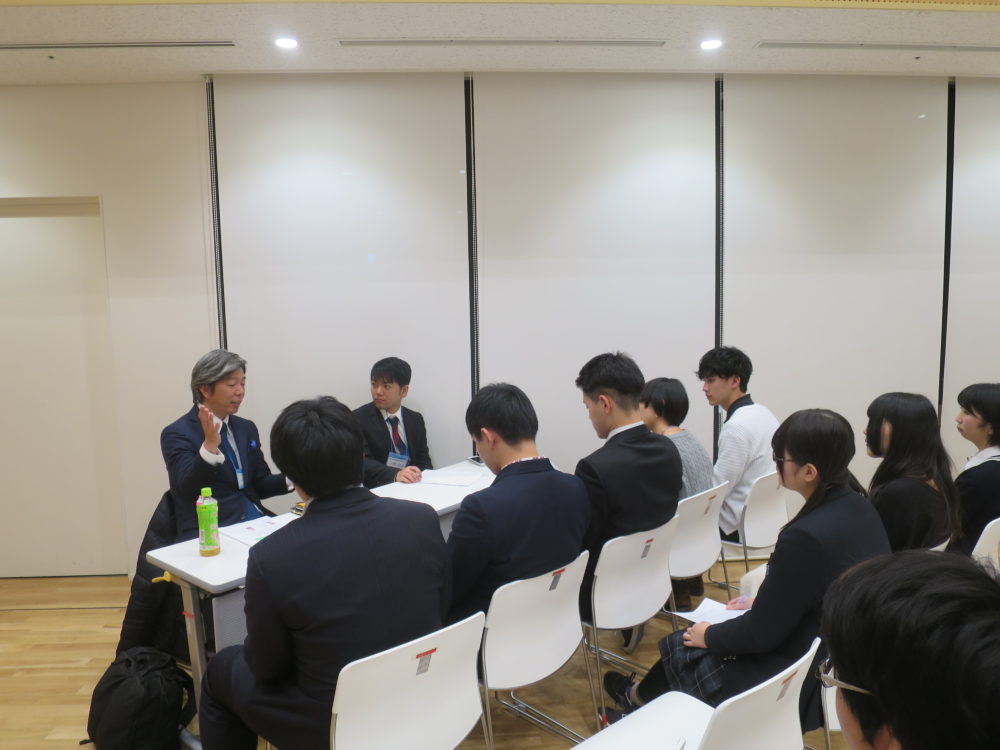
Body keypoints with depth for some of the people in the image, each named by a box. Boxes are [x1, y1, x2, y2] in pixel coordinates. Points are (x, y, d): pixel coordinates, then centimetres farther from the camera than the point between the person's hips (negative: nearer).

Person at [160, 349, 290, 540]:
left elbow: (260, 486, 13)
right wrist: (210, 444, -30)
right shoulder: (176, 433, -3)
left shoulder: (247, 428, 14)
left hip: (254, 521, 6)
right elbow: (188, 488, -16)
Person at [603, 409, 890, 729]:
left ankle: (637, 697, 40)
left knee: (680, 648, 10)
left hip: (808, 684, -8)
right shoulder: (860, 508, -4)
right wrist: (762, 602, 16)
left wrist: (709, 636, -4)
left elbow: (762, 634, -20)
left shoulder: (807, 536, -31)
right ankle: (642, 694, 38)